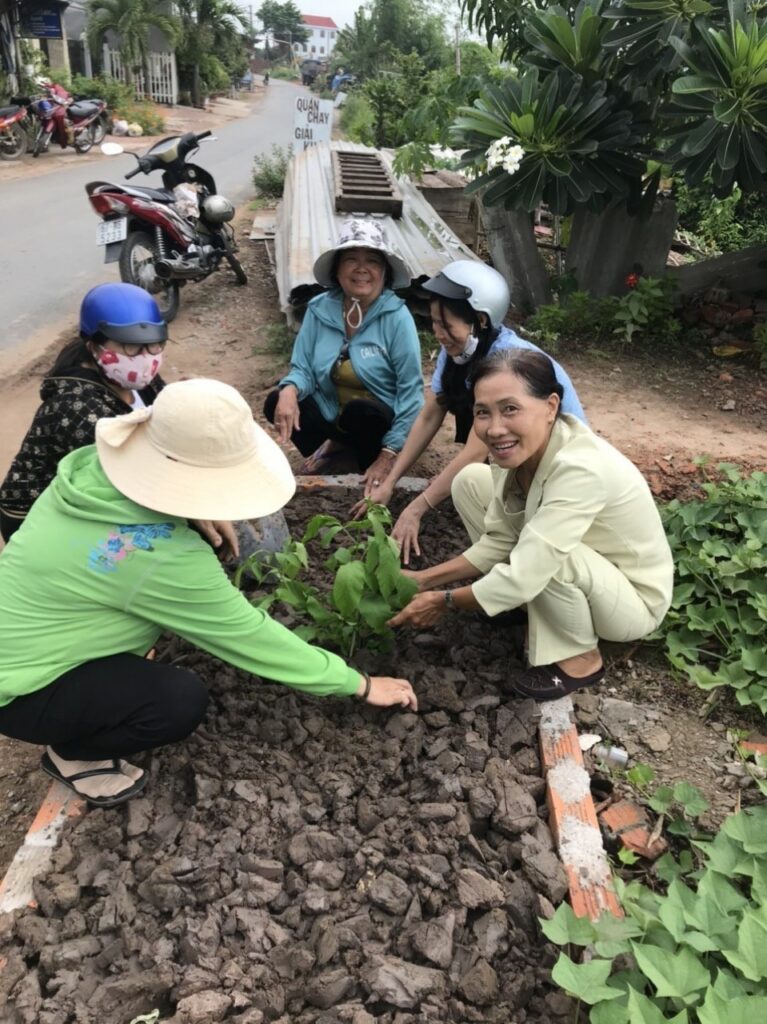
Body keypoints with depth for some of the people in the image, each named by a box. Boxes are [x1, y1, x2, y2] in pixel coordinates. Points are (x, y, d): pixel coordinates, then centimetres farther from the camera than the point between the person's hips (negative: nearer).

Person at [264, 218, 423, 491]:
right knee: (277, 404, -20)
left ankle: (371, 469, -4)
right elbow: (303, 368, -3)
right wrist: (289, 390, -29)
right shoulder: (319, 309, -7)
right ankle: (334, 444, 7)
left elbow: (410, 389, -20)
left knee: (360, 410, -36)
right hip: (331, 413, 3)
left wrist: (388, 455, -23)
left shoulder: (397, 316, -18)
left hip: (379, 420, -3)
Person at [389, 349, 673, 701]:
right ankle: (533, 610, 9)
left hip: (634, 599, -7)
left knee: (543, 553, -38)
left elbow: (523, 578, -37)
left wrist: (444, 601, -21)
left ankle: (581, 659, -7)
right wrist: (424, 579, -12)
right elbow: (498, 542, -5)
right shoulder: (520, 449, -15)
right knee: (470, 481, -4)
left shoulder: (580, 468, -37)